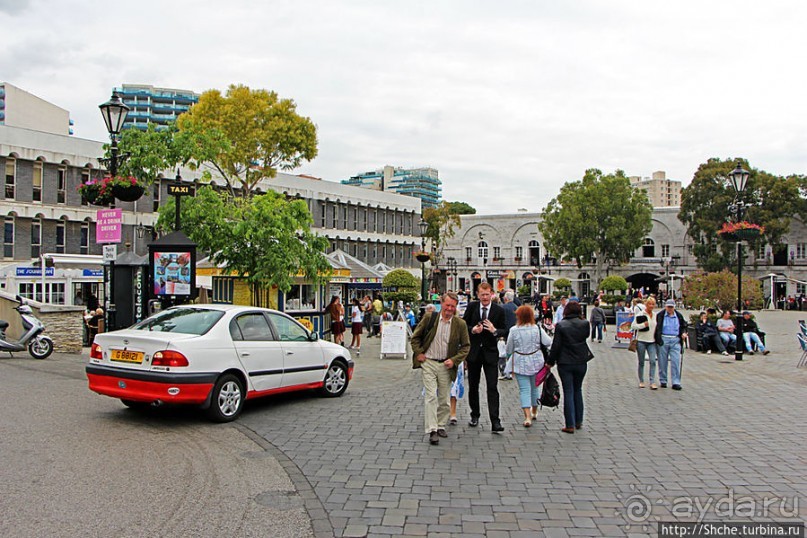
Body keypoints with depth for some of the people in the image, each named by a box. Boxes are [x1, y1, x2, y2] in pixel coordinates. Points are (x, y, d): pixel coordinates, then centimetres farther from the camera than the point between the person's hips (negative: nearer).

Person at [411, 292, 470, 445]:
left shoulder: (460, 324, -3)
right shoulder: (429, 318, -4)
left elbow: (466, 346, 5)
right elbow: (415, 337, 6)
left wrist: (454, 360, -7)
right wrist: (419, 353, -3)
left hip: (446, 365, 2)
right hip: (428, 363, -2)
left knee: (444, 399, 10)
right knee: (431, 396, -9)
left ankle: (441, 426, 27)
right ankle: (432, 430, -9)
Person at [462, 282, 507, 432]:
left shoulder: (499, 311, -3)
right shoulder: (471, 307, 0)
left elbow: (504, 331, 1)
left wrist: (495, 330, -21)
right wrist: (472, 329, -15)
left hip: (490, 353, -2)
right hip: (474, 352, 2)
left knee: (492, 387, -7)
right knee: (473, 386, 13)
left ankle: (495, 422, -7)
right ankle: (475, 416, 30)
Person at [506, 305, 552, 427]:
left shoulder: (514, 330, -11)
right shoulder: (537, 329, -8)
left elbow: (509, 349, -1)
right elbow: (549, 343, -8)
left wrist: (509, 357, 20)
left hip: (520, 364, -2)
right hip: (536, 362, 2)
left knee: (524, 389, -1)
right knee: (534, 387, 19)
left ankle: (527, 416, -13)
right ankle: (534, 411, 36)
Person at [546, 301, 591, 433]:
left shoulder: (560, 325, -11)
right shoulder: (585, 324, -6)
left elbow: (556, 346, -9)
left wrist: (551, 361, 1)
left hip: (565, 364, -2)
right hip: (581, 363, 2)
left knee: (568, 393, 3)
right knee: (578, 390, 18)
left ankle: (570, 425, 3)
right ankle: (578, 421, 24)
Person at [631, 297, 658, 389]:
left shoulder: (655, 316, 11)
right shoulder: (640, 315, -5)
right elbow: (633, 326, -8)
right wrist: (643, 325, -20)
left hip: (652, 342, 3)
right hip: (641, 341, -3)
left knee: (653, 361, -10)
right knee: (641, 362, 6)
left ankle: (652, 382, -9)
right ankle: (641, 381, 18)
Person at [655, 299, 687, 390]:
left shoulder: (679, 316, 11)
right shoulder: (660, 315, 2)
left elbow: (683, 326, 23)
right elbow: (657, 327, 4)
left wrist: (683, 333, 4)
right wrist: (658, 339, -6)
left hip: (675, 340, 2)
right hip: (663, 340, -2)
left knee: (676, 361, -5)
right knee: (663, 361, 5)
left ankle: (676, 382, -2)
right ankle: (663, 381, 17)